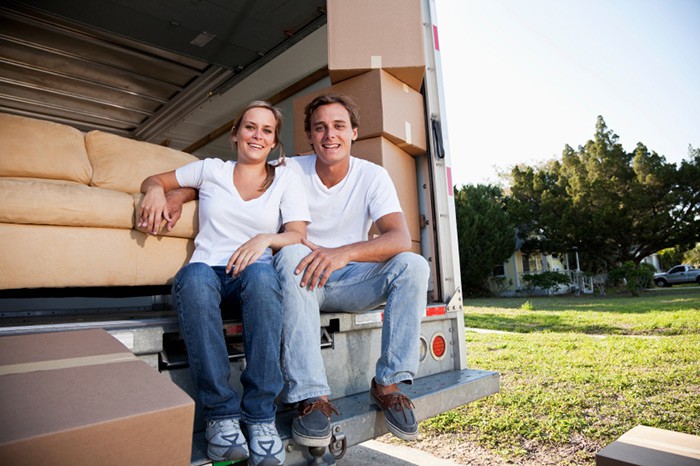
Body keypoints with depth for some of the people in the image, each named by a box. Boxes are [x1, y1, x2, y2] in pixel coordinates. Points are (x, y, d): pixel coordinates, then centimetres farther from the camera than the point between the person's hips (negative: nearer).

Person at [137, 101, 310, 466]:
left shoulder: (285, 178, 13)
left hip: (254, 275, -1)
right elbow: (153, 180, 26)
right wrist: (157, 191, 1)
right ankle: (220, 412, -28)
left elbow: (298, 235, 2)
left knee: (261, 273, -38)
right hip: (207, 270, 1)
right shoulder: (212, 169, 17)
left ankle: (261, 414, -29)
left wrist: (266, 238, -20)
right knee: (195, 277, -36)